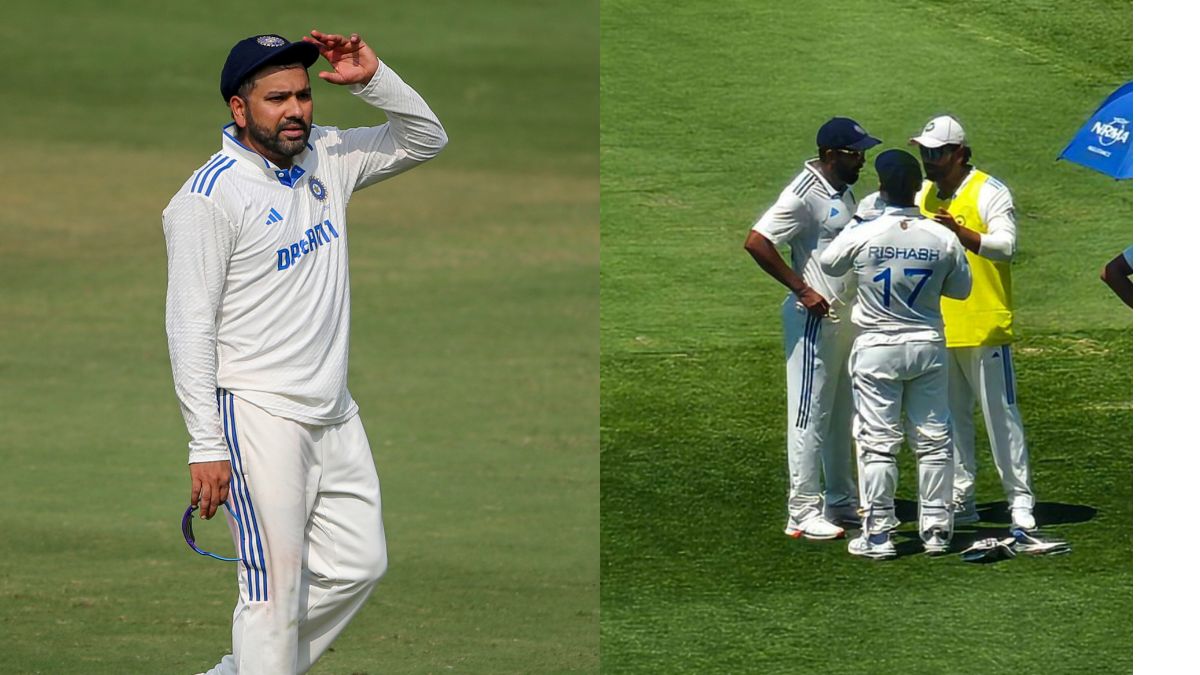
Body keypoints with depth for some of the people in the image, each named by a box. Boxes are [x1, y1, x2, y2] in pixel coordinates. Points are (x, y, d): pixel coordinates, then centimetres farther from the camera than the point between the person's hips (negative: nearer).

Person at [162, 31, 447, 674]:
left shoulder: (325, 157, 8)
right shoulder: (209, 195, -13)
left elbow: (423, 139, 16)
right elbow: (190, 325, -15)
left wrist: (373, 80, -4)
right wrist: (206, 446, -19)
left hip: (333, 414, 8)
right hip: (257, 417, -8)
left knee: (358, 563, 12)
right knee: (276, 583, -8)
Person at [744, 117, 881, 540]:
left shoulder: (843, 192, 10)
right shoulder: (805, 194, -18)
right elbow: (756, 242, -24)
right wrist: (802, 290, -23)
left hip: (846, 315, 9)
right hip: (813, 318, -9)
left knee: (841, 414, 17)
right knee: (810, 414, -5)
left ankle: (841, 501, 27)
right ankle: (803, 513, -1)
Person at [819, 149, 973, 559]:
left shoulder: (862, 235, -15)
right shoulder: (942, 238, -9)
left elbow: (828, 264, 6)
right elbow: (962, 289, 5)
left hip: (876, 351, -2)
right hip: (928, 348, 2)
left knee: (878, 443, 3)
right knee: (934, 440, 11)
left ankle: (878, 533, 3)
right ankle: (936, 529, 15)